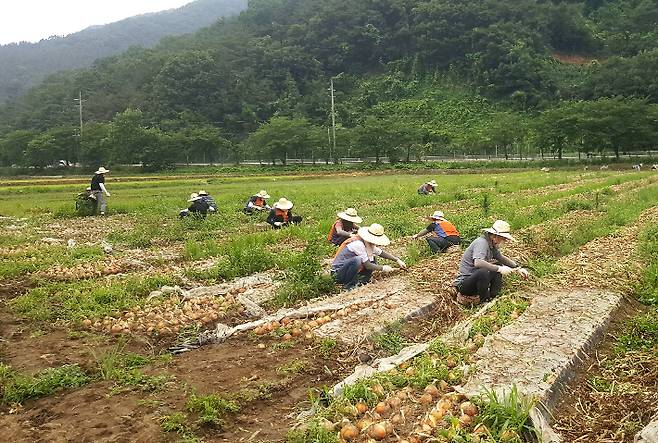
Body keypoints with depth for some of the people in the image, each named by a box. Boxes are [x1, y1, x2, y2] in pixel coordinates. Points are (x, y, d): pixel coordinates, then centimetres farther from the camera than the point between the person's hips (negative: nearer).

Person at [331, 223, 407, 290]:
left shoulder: (370, 244, 1)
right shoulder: (358, 244, -26)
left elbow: (381, 253, 15)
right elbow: (367, 265, -23)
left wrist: (397, 260, 10)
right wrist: (383, 268, -13)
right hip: (338, 272, -9)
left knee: (372, 260, 3)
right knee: (357, 260, -35)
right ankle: (349, 285, -17)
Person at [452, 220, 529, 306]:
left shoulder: (492, 244, 7)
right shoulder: (482, 242, -21)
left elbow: (502, 258, 25)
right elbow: (477, 262, -38)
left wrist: (518, 268, 17)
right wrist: (499, 269, -33)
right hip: (463, 284, -10)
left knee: (498, 267, 11)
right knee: (483, 272, -35)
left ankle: (494, 296, 4)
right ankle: (484, 300, -13)